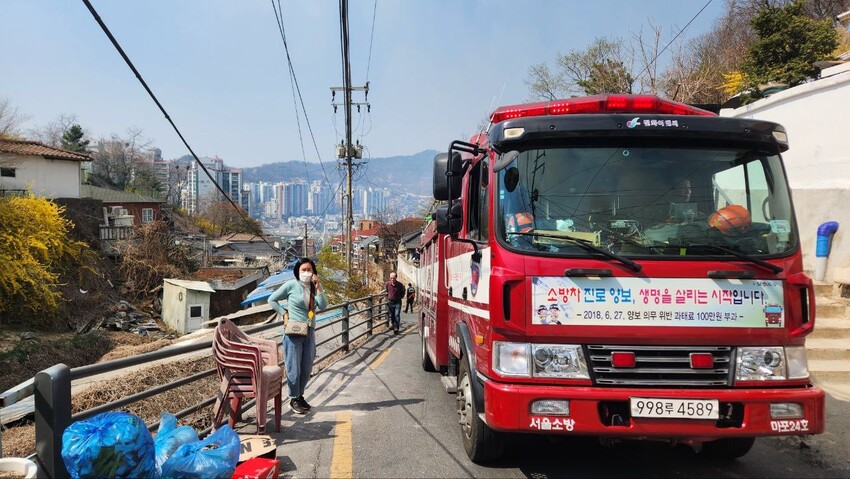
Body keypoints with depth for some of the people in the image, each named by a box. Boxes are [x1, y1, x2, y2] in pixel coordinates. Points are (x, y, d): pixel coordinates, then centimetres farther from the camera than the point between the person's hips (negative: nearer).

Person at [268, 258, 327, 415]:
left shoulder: (315, 287, 5)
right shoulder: (291, 285, -7)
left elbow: (323, 306, -7)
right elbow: (272, 300, -1)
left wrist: (318, 286, -13)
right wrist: (284, 314, -8)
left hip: (309, 332, 5)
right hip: (293, 332, -5)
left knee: (307, 368, 13)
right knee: (294, 368, 1)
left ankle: (300, 395, 31)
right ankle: (293, 399, 17)